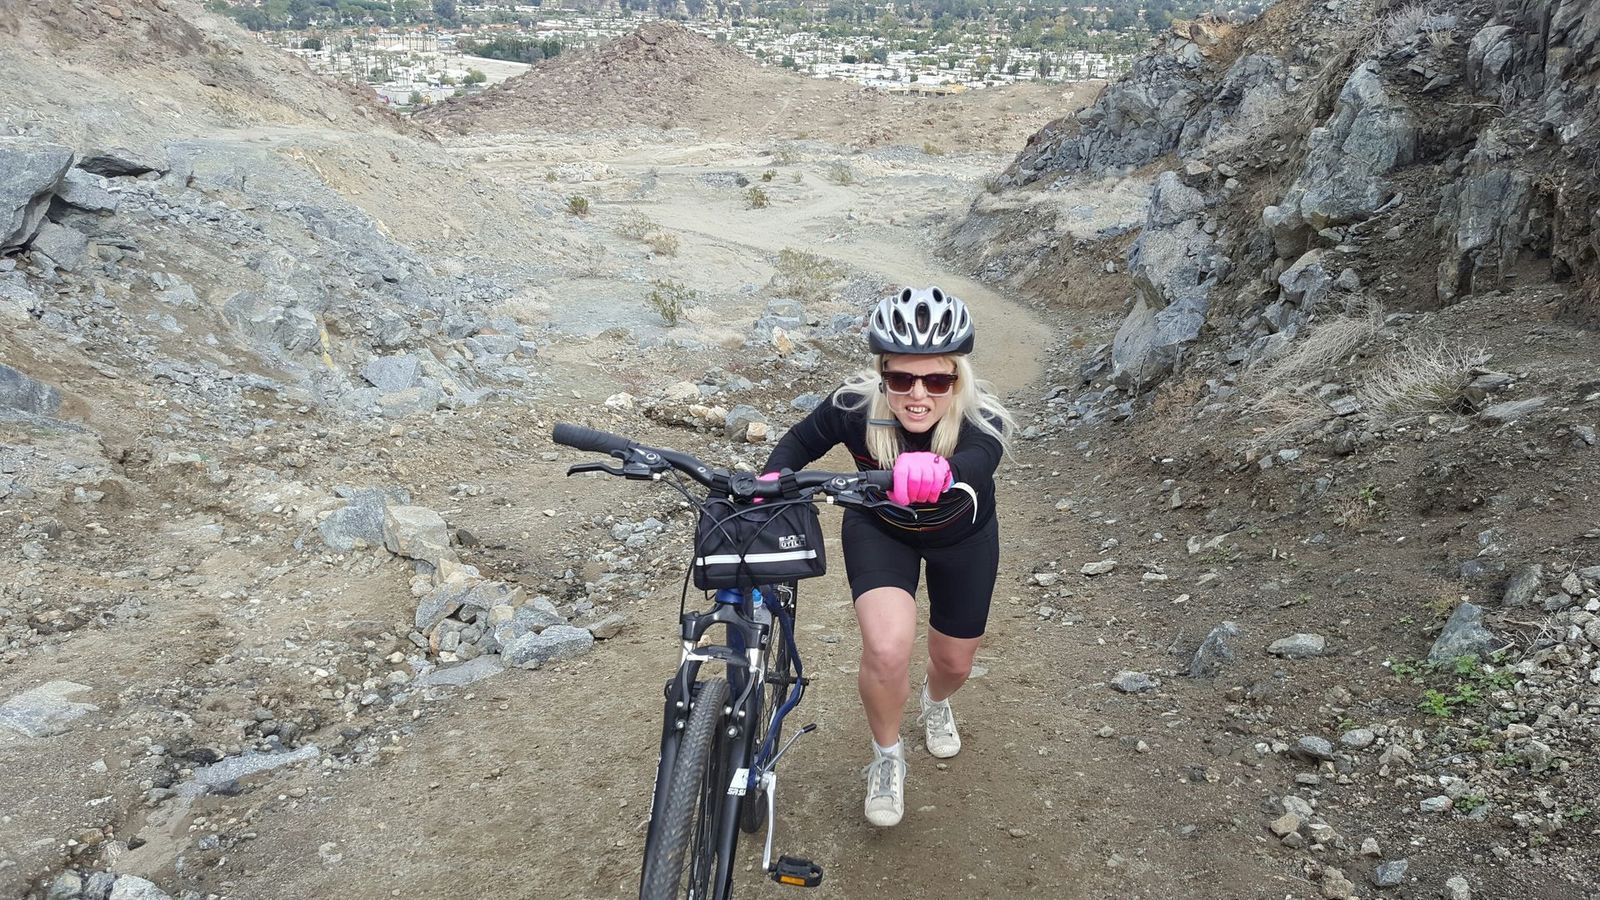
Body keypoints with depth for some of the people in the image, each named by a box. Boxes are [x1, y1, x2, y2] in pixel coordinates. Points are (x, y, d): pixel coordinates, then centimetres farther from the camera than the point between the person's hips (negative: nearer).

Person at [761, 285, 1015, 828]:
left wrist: (940, 471, -82)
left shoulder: (982, 419, -37)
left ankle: (936, 702, 56)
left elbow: (978, 461, -59)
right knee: (887, 647, -26)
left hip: (962, 537, 1)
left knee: (955, 662, 15)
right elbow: (800, 442, -14)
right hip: (879, 529, -1)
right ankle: (887, 756, 6)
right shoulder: (855, 405, -33)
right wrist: (769, 482, -33)